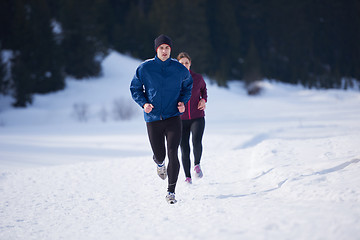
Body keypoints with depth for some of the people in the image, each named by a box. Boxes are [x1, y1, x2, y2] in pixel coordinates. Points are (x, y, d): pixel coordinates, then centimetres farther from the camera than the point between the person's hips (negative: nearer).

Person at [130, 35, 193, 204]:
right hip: (153, 118, 0)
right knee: (160, 155, 8)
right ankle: (159, 162, 48)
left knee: (173, 154, -13)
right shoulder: (145, 68, -3)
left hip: (173, 117, 0)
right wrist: (144, 103, -10)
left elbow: (188, 86, 17)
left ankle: (171, 191, -7)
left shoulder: (179, 69, 0)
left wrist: (183, 101, -1)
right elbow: (135, 88, 7)